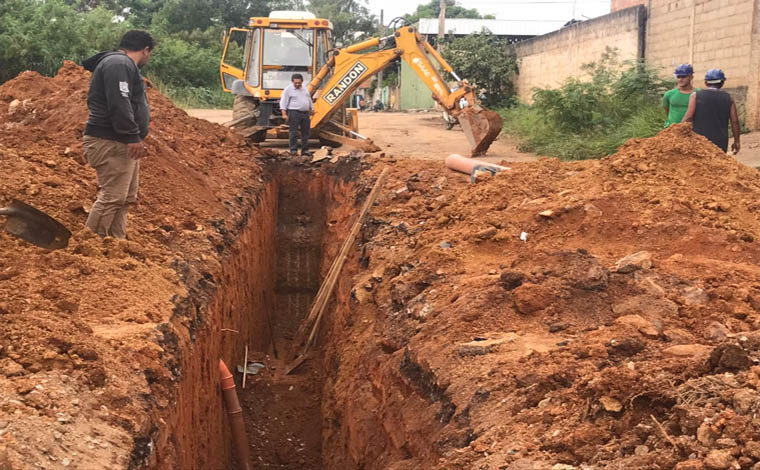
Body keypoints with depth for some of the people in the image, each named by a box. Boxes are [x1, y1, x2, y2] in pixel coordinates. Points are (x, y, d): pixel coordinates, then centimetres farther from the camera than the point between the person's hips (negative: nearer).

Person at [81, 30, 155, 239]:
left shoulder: (123, 64, 22)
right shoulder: (119, 64, -13)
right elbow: (119, 103, -25)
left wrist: (134, 137, 22)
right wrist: (133, 136, -26)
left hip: (123, 143, 11)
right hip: (111, 143, -11)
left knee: (126, 198, 14)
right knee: (112, 197, -13)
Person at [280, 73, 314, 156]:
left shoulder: (305, 89, 15)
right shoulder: (288, 90, -4)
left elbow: (309, 100, 26)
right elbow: (283, 102, -8)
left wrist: (311, 109, 26)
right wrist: (284, 114, -17)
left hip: (305, 113, 6)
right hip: (294, 113, -6)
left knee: (305, 133, 7)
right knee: (293, 133, -7)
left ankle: (305, 150, 13)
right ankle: (293, 150, -4)